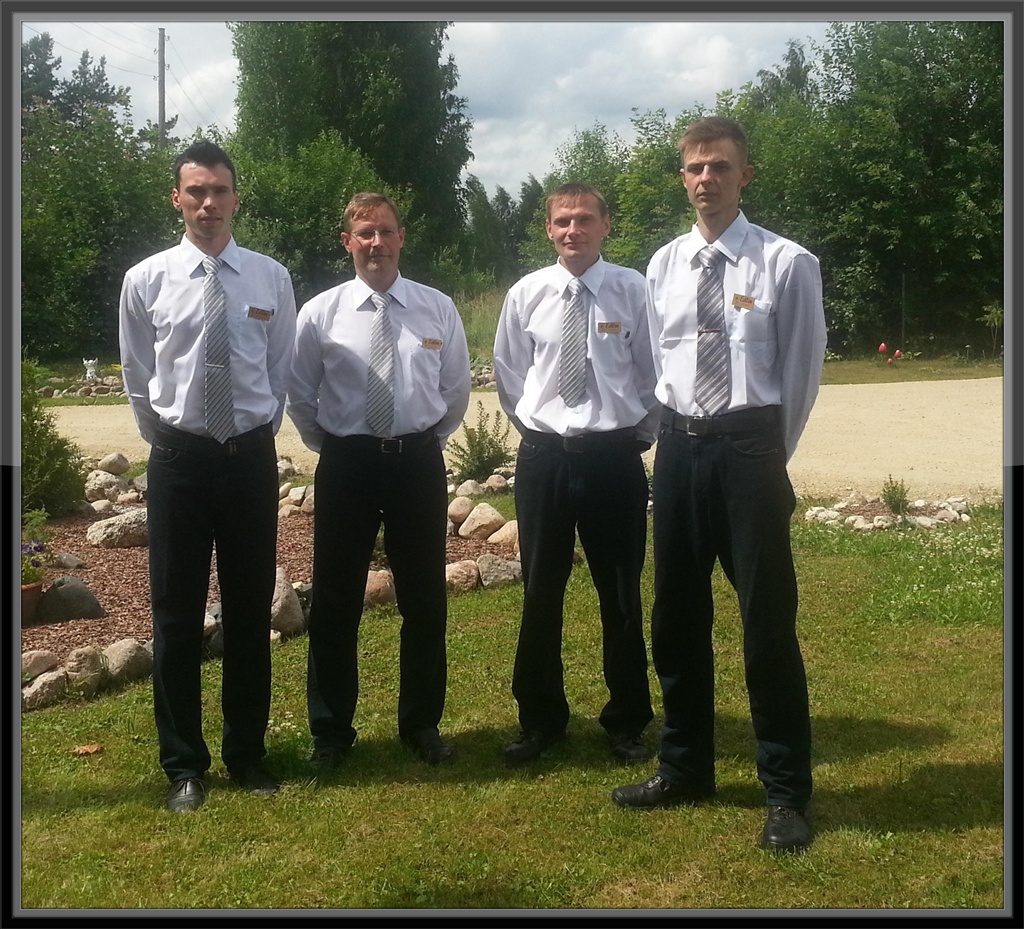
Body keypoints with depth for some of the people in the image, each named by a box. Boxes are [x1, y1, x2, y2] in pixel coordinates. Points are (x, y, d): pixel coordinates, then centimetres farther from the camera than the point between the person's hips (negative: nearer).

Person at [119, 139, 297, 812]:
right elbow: (138, 378, 8)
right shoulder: (146, 280, -1)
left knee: (252, 609, 10)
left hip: (252, 455, 1)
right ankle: (184, 763, 20)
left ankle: (248, 751, 26)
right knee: (177, 613, 5)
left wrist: (259, 428, 10)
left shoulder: (272, 278, 0)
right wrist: (166, 437, 9)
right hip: (179, 456, 0)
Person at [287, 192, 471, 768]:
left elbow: (457, 389, 12)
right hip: (346, 463, -1)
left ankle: (422, 723, 26)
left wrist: (430, 440, 9)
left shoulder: (439, 309, 2)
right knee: (335, 601, 7)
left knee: (425, 598, 9)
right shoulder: (320, 313, 0)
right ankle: (331, 729, 22)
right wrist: (328, 445, 7)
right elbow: (301, 395, 9)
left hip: (419, 461, 1)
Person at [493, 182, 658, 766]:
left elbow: (652, 372, 3)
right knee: (541, 593, 10)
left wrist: (642, 434, 5)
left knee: (622, 594, 9)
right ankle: (541, 719, 26)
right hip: (544, 455, 2)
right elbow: (508, 373, 12)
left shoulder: (633, 290, -5)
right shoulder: (526, 294, 1)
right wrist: (536, 426, 11)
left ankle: (627, 722, 25)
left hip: (615, 454, -1)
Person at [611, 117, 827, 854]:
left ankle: (786, 792, 15)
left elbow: (803, 372, -1)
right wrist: (688, 435, 12)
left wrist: (768, 454, 3)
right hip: (679, 446, 5)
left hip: (750, 446, -5)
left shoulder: (788, 263, -6)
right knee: (677, 618, 13)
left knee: (769, 622, 0)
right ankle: (686, 768, 30)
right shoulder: (664, 265, 9)